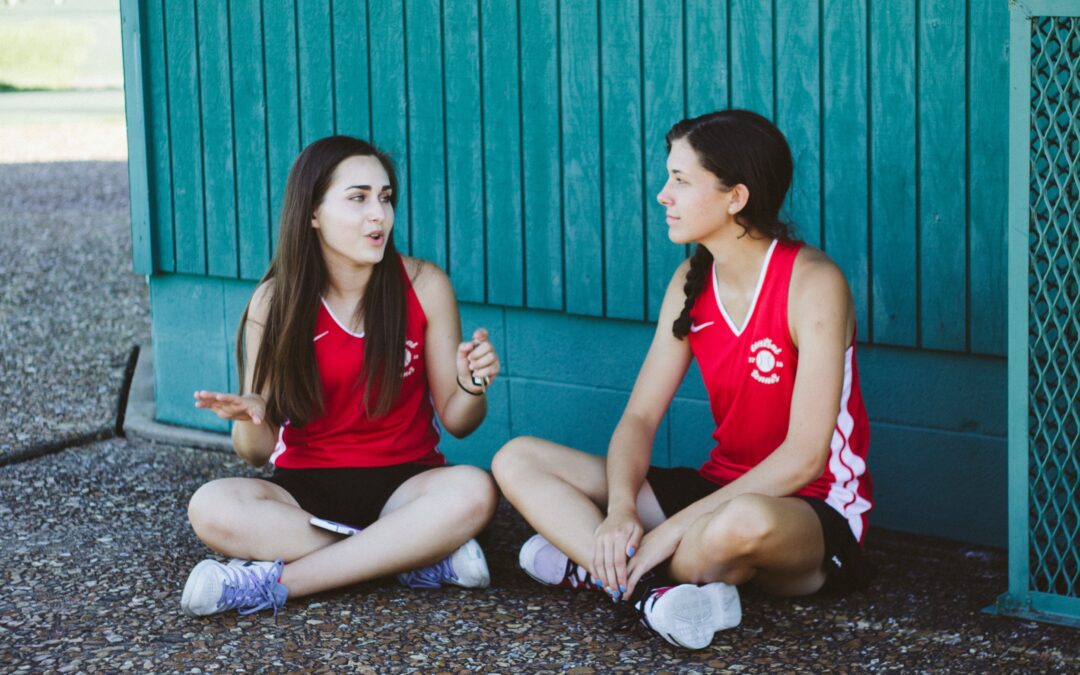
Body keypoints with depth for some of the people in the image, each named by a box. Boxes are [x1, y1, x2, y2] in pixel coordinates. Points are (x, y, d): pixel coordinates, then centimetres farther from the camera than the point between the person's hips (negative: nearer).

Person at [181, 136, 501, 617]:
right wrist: (251, 419, -26)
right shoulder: (276, 302, -4)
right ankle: (423, 558, -25)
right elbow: (256, 453, -3)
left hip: (404, 483, 0)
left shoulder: (424, 285, -4)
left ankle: (276, 581, -25)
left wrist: (471, 387, -21)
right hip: (306, 490, 1)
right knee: (211, 508, -30)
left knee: (474, 491, -33)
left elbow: (456, 422, 2)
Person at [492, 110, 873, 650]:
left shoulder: (811, 282, -16)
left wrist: (674, 529, -25)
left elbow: (804, 457, -22)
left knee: (742, 523, -45)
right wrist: (620, 512, -20)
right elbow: (639, 417, 1)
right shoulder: (691, 282, 5)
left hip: (814, 513, -7)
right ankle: (654, 592, -27)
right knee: (517, 461, -5)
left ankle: (594, 569, -16)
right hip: (720, 489, 7)